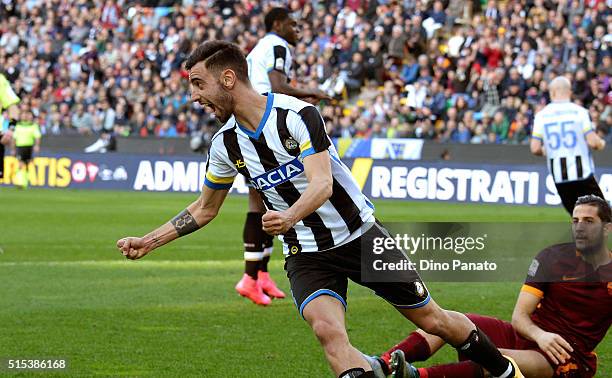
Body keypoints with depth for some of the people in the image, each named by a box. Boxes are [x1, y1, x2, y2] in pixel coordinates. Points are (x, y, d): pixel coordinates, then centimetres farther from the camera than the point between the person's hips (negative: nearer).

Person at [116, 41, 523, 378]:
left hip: (360, 234, -3)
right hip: (306, 254, 3)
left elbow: (321, 184, -29)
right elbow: (204, 209, 14)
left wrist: (290, 217, -49)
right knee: (328, 331, -26)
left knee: (432, 319, 6)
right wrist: (148, 241, 7)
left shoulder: (298, 115, -19)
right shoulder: (226, 144, -2)